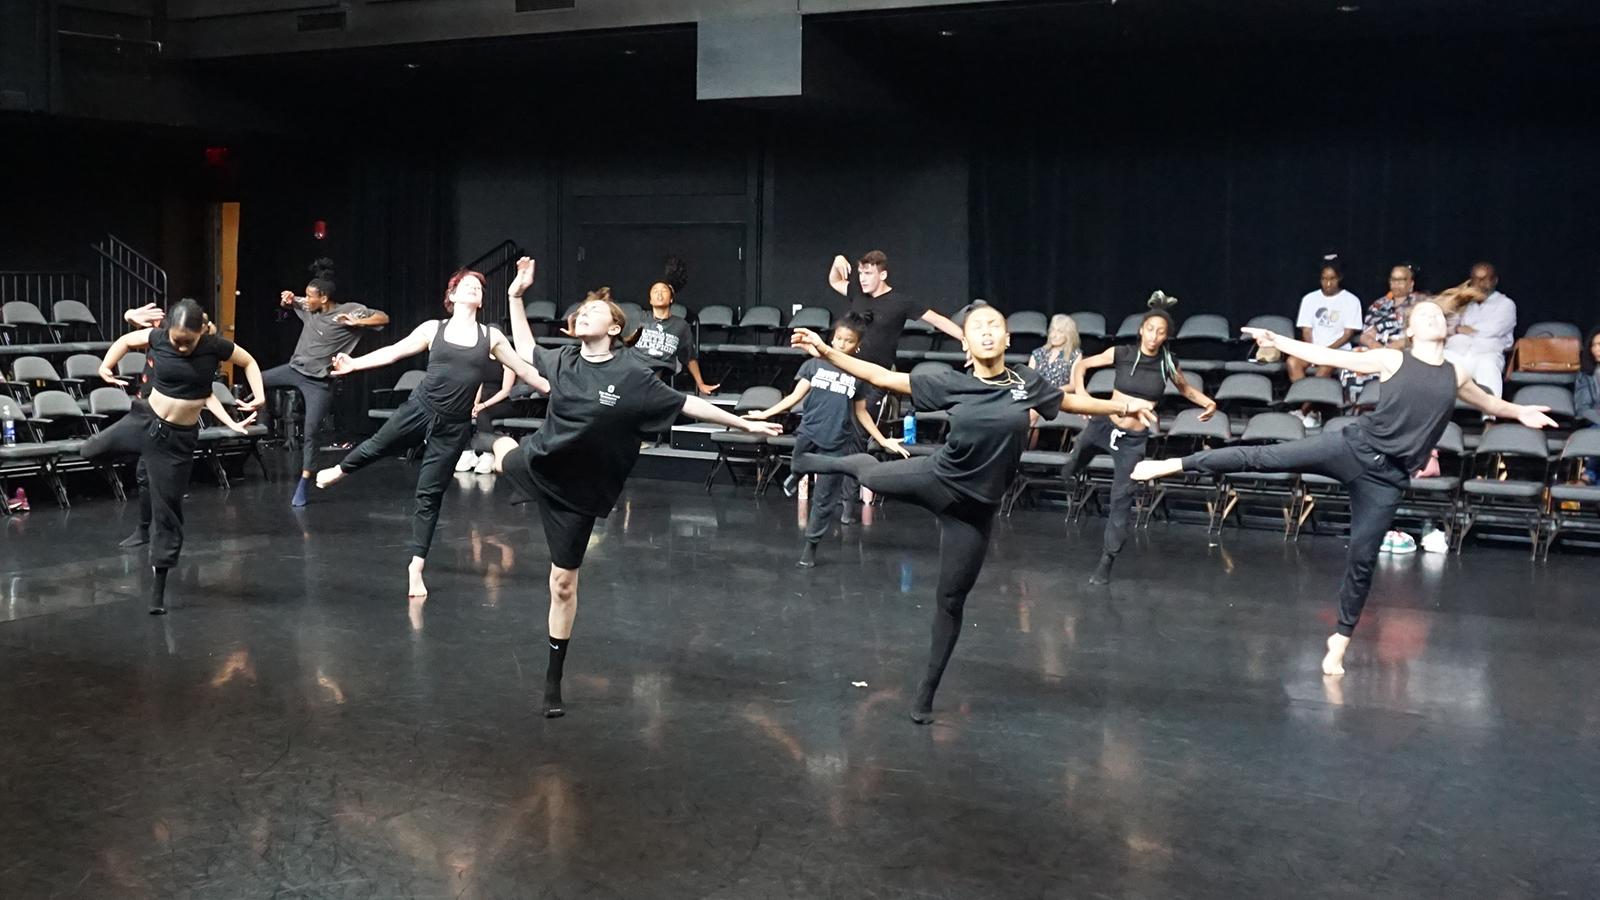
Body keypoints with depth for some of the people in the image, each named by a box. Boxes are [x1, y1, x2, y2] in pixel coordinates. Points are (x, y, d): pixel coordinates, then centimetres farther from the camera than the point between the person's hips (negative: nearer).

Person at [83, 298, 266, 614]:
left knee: (167, 510, 4)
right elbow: (126, 340, 10)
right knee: (92, 450, 19)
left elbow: (249, 362, 3)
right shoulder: (158, 338, -9)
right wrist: (106, 366, -3)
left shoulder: (215, 346, -13)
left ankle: (158, 590, 15)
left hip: (178, 438, -2)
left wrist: (259, 396, -10)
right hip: (144, 420, 2)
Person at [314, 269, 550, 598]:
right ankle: (339, 471, 55)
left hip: (453, 427, 0)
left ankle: (416, 567, 10)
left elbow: (524, 370, 6)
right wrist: (354, 364, -1)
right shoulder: (433, 328, 3)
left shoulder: (491, 336, 3)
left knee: (429, 495, 3)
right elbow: (393, 352, 5)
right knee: (375, 447, 18)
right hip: (419, 410, 1)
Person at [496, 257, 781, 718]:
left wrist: (744, 423, -10)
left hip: (575, 489, -2)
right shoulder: (562, 359, -4)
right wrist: (516, 294, 10)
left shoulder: (631, 376, -16)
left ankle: (553, 680, 18)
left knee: (564, 583, 5)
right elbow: (525, 349, 16)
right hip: (534, 462, 2)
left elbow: (686, 403, -10)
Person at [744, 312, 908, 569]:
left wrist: (883, 441, 7)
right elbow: (795, 397, 1)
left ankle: (810, 547, 19)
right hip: (808, 435, 0)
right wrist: (765, 413, -8)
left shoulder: (859, 374, 2)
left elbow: (861, 413, 10)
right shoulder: (814, 365, 1)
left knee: (825, 499, 6)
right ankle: (797, 475, 43)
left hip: (837, 444, 0)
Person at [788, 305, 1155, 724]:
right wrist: (827, 352, -17)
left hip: (974, 506, 1)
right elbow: (882, 377, -9)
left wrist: (1123, 406, 15)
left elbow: (1071, 401, 16)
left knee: (951, 601, 9)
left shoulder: (1026, 382, -5)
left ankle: (925, 694, 26)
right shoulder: (951, 384, -9)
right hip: (935, 480, -1)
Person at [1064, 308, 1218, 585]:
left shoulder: (1168, 363, -5)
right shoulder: (1122, 353, -9)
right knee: (1068, 472, 16)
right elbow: (1081, 365, 0)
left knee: (1122, 497, 1)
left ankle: (1106, 560, 13)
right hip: (1104, 424, 0)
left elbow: (1186, 388, 13)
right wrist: (1080, 393, -18)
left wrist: (1208, 402, -6)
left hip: (1134, 439, 0)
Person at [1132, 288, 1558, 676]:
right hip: (1354, 447, -2)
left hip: (1387, 477, 2)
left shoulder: (1456, 375, 14)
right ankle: (1175, 464, -9)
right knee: (1266, 456, -15)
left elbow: (1489, 403, 35)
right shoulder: (1392, 360, 3)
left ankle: (1339, 641, 18)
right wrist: (1277, 341, -7)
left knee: (1362, 559, 3)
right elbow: (1328, 356, 0)